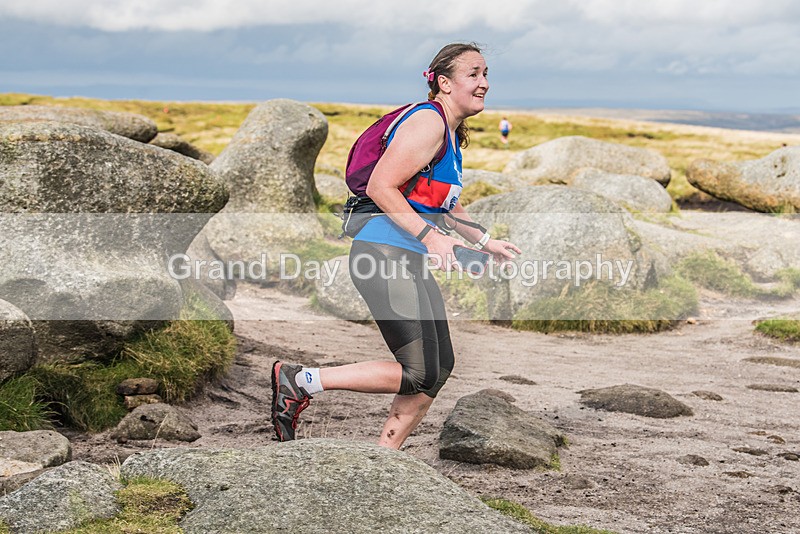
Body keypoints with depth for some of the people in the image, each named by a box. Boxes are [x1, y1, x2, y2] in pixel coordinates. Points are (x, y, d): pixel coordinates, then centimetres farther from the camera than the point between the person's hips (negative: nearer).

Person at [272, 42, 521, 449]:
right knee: (419, 374, -12)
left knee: (440, 367, 9)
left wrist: (485, 242, 28)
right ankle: (297, 381, -4)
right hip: (384, 258, -11)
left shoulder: (452, 133, 20)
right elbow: (380, 187, -21)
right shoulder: (428, 122, -12)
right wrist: (429, 236, -25)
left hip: (411, 263, 11)